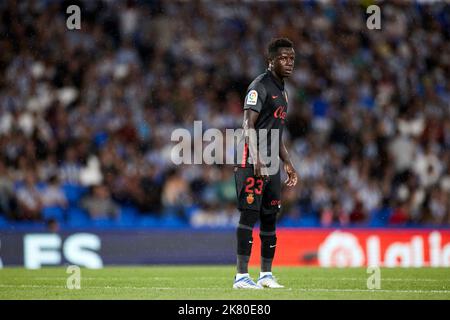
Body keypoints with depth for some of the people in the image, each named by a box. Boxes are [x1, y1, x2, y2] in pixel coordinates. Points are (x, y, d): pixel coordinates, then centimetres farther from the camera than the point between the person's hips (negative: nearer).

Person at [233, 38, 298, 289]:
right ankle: (242, 276, -12)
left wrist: (288, 163, 26)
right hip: (252, 164, -9)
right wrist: (257, 160, -27)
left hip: (272, 165, 9)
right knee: (249, 215, -11)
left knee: (270, 218, 10)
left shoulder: (282, 91, 20)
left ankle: (266, 274, 17)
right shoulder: (260, 86, -9)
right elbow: (249, 125, -18)